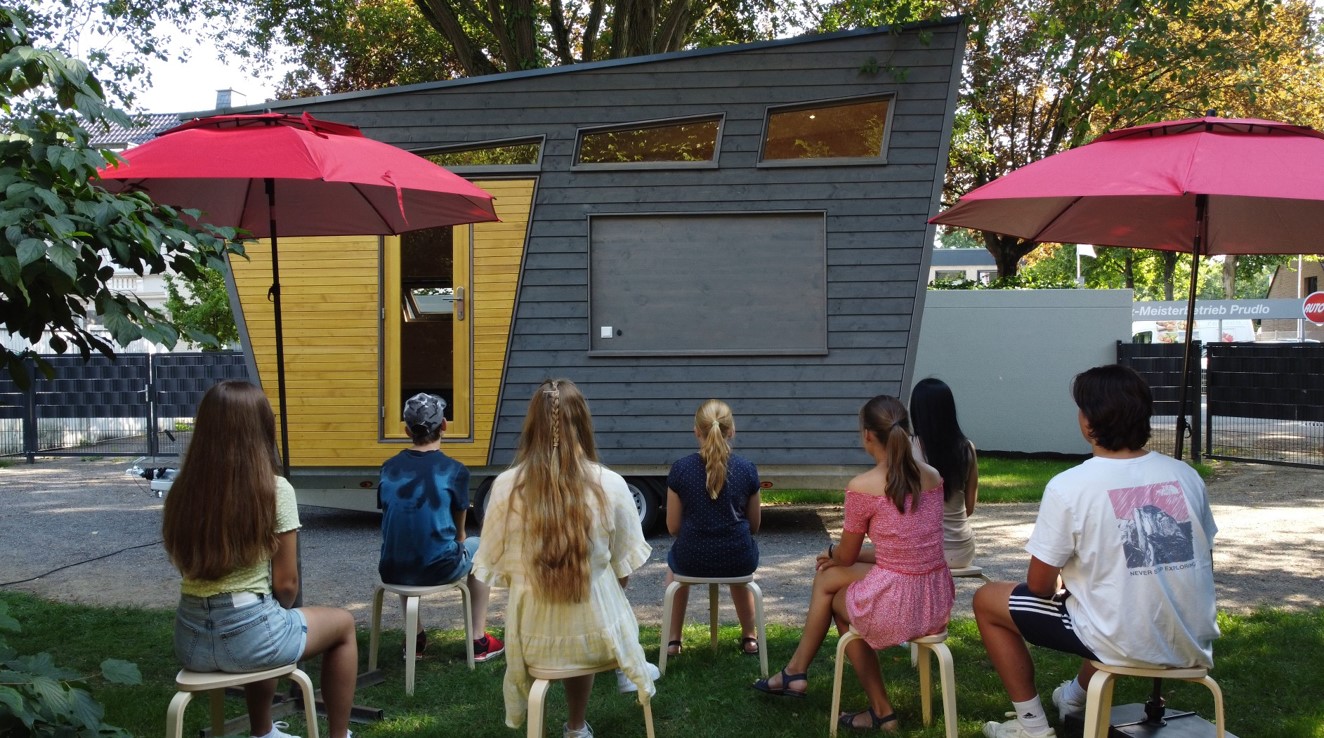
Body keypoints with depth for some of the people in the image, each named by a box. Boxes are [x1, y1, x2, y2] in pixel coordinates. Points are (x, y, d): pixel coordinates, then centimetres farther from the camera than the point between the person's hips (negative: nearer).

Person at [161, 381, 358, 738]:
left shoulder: (182, 491, 1)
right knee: (343, 623, 23)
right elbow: (285, 584, -8)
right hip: (249, 634, -5)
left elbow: (185, 565, 12)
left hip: (190, 640, 5)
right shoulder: (275, 491, -12)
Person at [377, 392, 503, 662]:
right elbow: (459, 532, 7)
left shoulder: (389, 468, 4)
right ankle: (479, 641, 27)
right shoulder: (454, 470, -6)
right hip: (439, 569, -4)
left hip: (392, 572, 4)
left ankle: (416, 638, 39)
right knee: (478, 549, 27)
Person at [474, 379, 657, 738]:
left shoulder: (506, 486, -13)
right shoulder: (610, 485, -13)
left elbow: (493, 567, -4)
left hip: (534, 640, 0)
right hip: (597, 635, 0)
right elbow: (623, 569, -3)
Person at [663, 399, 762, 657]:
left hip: (692, 561, -1)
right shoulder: (747, 470, -6)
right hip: (739, 561, 1)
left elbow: (673, 527, -3)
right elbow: (754, 526, 3)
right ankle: (750, 637, 44)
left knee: (673, 561, 37)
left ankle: (673, 640, 37)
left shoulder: (680, 469, -10)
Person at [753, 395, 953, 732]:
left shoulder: (862, 486, -13)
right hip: (937, 600, 6)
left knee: (836, 598, 29)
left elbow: (846, 556, 1)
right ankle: (797, 671, 34)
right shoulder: (933, 476, 5)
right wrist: (839, 555, 24)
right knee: (826, 577, 26)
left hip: (893, 605, -6)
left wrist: (832, 552, 27)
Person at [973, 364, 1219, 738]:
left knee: (987, 600, 13)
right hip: (1192, 644, 6)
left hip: (1124, 644, -6)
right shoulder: (1186, 475, 1)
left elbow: (1039, 585, -9)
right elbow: (1204, 566, 12)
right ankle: (1077, 695, 55)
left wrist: (1060, 585, 14)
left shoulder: (1068, 486, -14)